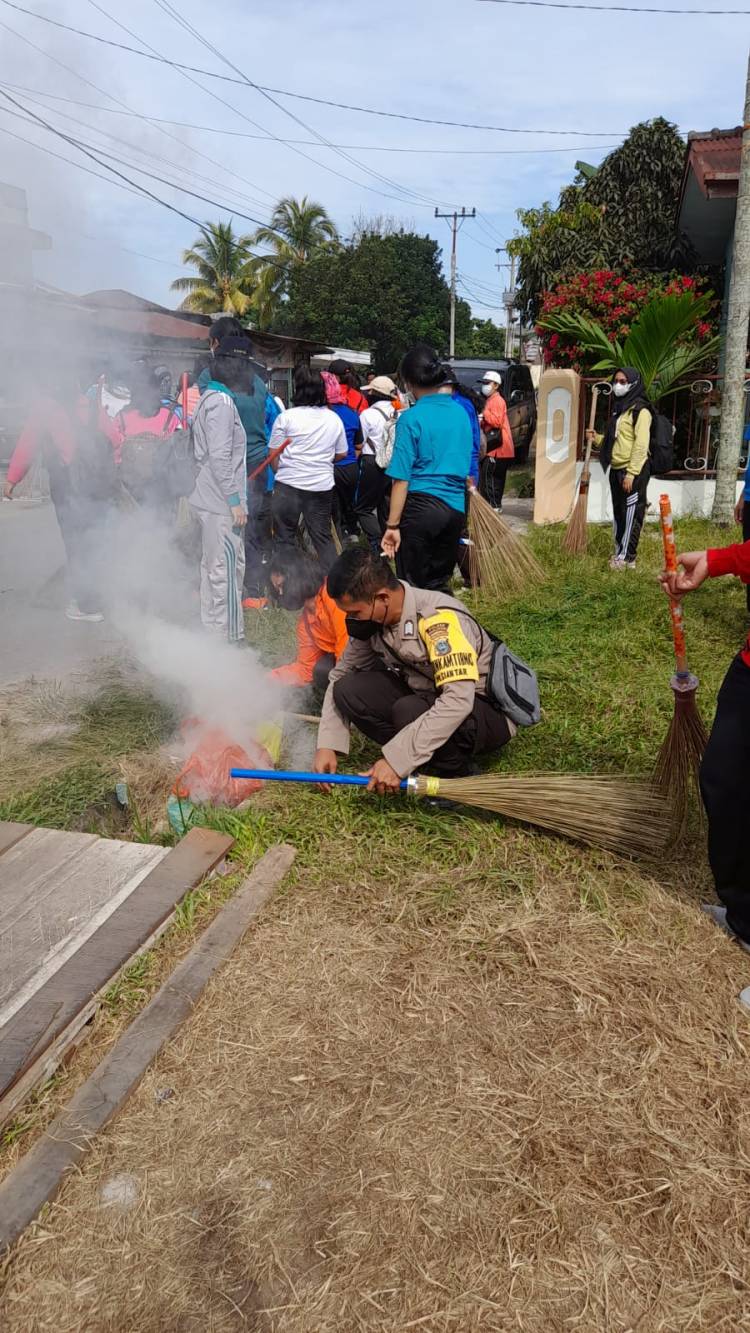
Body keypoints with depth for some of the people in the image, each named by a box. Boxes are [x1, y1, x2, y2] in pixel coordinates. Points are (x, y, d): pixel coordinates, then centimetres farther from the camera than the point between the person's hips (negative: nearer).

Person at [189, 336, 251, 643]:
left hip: (208, 499, 10)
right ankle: (229, 637, 2)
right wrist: (235, 500, -19)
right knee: (227, 571, -5)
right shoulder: (222, 402, -15)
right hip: (221, 502, -10)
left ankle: (211, 629, 26)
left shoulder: (209, 397, 15)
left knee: (212, 566, 16)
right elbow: (220, 457, -21)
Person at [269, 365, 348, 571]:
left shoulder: (286, 417, -6)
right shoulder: (334, 419, 5)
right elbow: (341, 454, 14)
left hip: (288, 484, -3)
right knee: (323, 538, 11)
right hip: (322, 485, 3)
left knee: (284, 538, 7)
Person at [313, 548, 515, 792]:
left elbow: (458, 702, -39)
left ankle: (455, 776, -8)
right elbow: (341, 675, 3)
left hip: (487, 711, -7)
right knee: (348, 690, -13)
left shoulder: (438, 618, -30)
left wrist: (397, 760, -37)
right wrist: (327, 745, -8)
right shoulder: (372, 619, -8)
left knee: (410, 711, -36)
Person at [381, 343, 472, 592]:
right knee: (440, 584, 16)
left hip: (421, 506, -6)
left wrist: (392, 525, -11)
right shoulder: (461, 412, 9)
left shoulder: (411, 418, -9)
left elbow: (401, 478, -13)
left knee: (412, 586, 4)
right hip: (456, 508, 6)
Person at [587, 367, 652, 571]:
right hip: (616, 470, 9)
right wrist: (597, 438, 10)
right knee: (618, 514, 14)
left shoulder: (640, 410, -11)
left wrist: (631, 473, -22)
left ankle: (627, 558, -1)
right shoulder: (619, 408, 17)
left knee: (631, 515, -4)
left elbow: (641, 444, -18)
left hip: (633, 472, -9)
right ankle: (619, 553, 23)